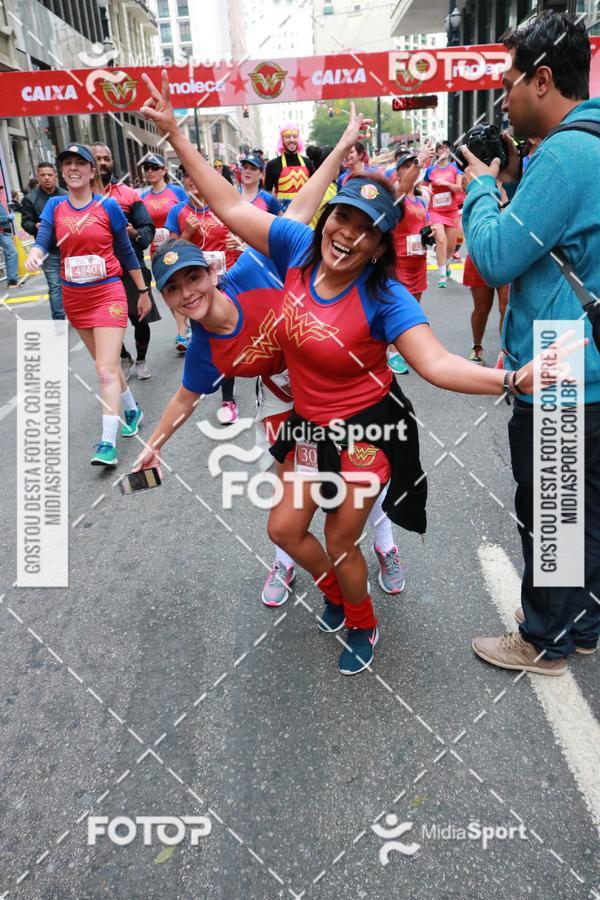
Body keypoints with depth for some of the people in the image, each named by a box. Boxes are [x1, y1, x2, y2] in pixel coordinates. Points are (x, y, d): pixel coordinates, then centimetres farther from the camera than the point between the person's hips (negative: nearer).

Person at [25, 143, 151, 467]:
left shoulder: (108, 206, -3)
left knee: (106, 369, -12)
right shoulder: (55, 206, 5)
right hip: (74, 298, 4)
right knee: (107, 363, 16)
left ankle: (108, 443, -13)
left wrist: (143, 291, 8)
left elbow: (126, 251, 4)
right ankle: (132, 410, 37)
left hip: (107, 294, -4)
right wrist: (34, 255, -32)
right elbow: (42, 240, -8)